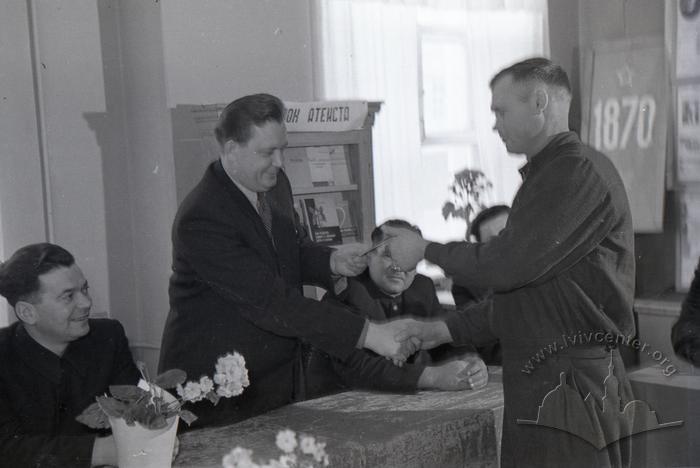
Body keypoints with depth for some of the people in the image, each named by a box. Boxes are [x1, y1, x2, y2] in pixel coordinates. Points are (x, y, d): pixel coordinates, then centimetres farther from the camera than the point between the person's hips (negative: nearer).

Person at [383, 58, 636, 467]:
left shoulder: (580, 170, -14)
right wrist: (447, 330, 12)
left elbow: (507, 265, -22)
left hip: (570, 382, -9)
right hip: (538, 377, 9)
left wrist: (427, 250, -7)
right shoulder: (548, 173, 18)